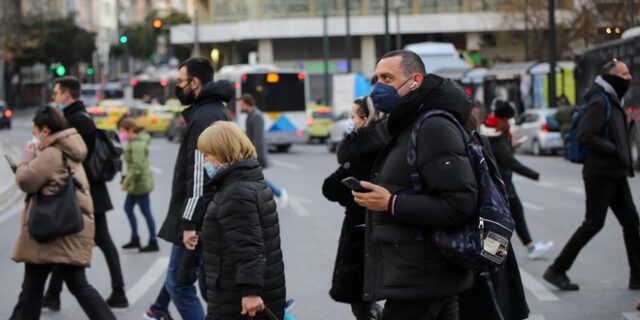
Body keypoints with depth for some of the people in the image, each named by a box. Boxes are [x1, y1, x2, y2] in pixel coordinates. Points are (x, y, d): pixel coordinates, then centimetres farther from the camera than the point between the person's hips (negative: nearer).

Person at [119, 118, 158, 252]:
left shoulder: (136, 145, -20)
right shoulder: (135, 142, 10)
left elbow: (137, 167, -25)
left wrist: (127, 182, -21)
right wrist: (128, 181, 15)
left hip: (140, 183, -11)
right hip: (137, 184, 11)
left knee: (146, 212, -1)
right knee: (128, 208, 17)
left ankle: (153, 242, 8)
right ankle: (135, 239, 25)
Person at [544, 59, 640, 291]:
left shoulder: (613, 101, 17)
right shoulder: (599, 102, -14)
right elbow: (585, 136, -23)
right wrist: (614, 150, -21)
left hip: (616, 175, 10)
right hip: (600, 174, -10)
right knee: (593, 223, -6)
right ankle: (557, 270, 2)